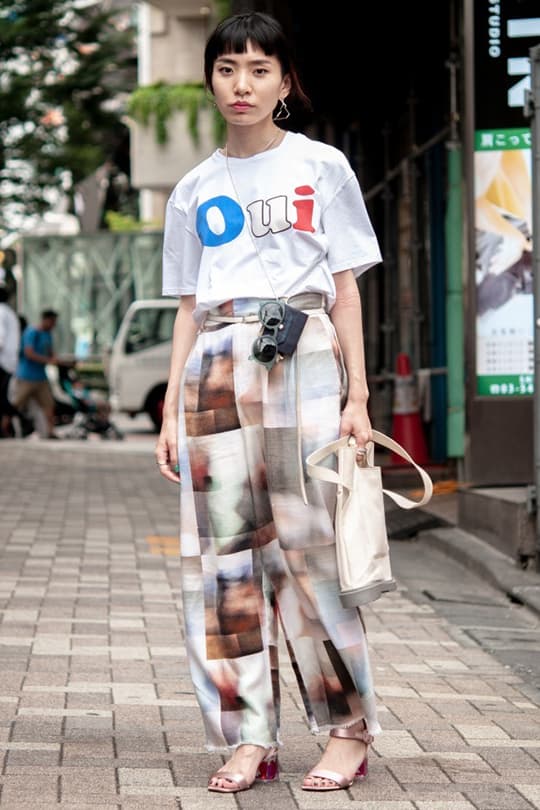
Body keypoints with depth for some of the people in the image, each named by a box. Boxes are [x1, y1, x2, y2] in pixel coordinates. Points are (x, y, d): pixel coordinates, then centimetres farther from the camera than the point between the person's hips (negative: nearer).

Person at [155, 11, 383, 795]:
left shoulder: (322, 169, 8)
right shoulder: (194, 191, 16)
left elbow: (346, 289, 6)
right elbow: (188, 310, 17)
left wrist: (358, 397, -2)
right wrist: (172, 413, 9)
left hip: (302, 356, -3)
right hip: (216, 368, 3)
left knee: (310, 545, -9)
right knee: (224, 552, -2)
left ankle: (348, 730, 0)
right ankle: (248, 737, 2)